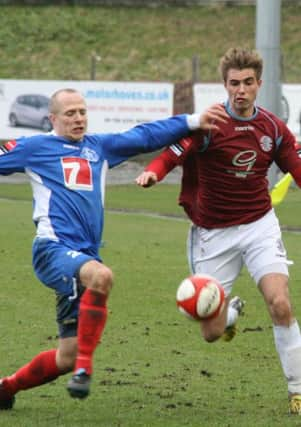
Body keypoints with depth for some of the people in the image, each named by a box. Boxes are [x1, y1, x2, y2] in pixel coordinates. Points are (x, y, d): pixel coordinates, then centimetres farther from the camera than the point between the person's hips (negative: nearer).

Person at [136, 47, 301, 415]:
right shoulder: (210, 124, -14)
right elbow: (171, 155, -23)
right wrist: (151, 173, -44)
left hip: (258, 225, 2)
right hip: (213, 233, -2)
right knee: (212, 333, 1)